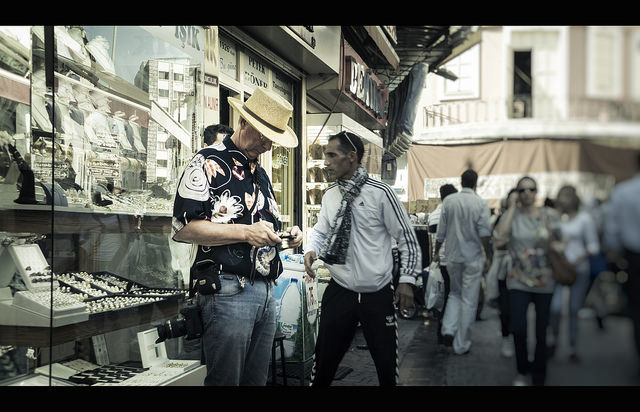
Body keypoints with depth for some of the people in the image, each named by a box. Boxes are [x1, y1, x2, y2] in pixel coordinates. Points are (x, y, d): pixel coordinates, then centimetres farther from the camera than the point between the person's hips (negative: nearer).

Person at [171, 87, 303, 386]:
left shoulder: (261, 175, 20)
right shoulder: (209, 162, -6)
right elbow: (182, 228, -16)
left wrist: (288, 235, 6)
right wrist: (246, 232, -21)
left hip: (266, 291, 8)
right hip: (229, 291, -8)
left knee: (257, 378, 13)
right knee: (225, 379, -1)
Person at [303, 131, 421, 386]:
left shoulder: (380, 193, -9)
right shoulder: (330, 195, 5)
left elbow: (406, 237, -4)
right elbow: (321, 231, 18)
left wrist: (407, 280, -8)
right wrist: (311, 251, -4)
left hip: (378, 295, -3)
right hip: (340, 291, 4)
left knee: (387, 365, 5)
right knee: (325, 361, 7)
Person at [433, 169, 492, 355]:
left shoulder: (448, 201, -1)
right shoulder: (481, 203, -8)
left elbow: (441, 231, 2)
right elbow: (484, 234, -11)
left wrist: (437, 251, 13)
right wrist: (488, 256, -2)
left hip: (453, 256, 3)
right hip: (473, 257, -3)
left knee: (455, 293, 21)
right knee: (469, 301, 4)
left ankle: (448, 330, 3)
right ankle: (461, 344, 8)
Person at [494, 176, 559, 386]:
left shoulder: (549, 215, 2)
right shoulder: (511, 215, -1)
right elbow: (498, 240, -18)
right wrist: (511, 209, -13)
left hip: (545, 281, 1)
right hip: (518, 280, -1)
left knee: (541, 332, 6)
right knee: (518, 329, -14)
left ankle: (538, 378, 24)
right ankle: (522, 371, 14)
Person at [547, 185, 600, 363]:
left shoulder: (584, 218, 0)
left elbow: (593, 246, 2)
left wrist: (578, 259, -11)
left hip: (579, 268, 1)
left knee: (574, 309, 6)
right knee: (555, 307, -14)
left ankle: (572, 348, 19)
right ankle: (554, 337, 14)